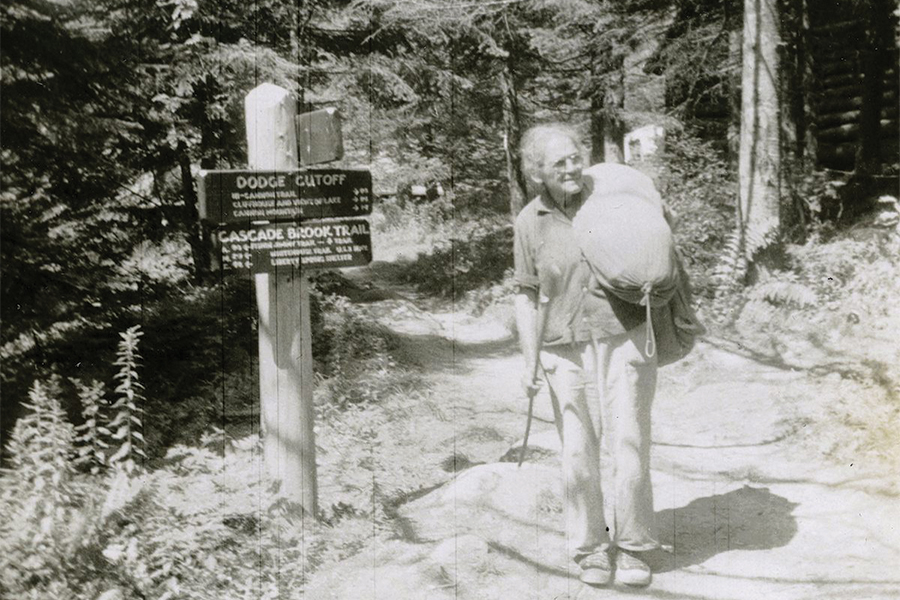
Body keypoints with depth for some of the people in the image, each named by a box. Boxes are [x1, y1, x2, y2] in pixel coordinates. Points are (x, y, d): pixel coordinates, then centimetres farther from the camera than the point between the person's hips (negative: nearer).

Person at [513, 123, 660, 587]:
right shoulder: (529, 222, 0)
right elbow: (526, 294, 4)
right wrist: (530, 360, -2)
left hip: (624, 338, 0)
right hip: (567, 350, 0)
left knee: (627, 441, -2)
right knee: (579, 450, 3)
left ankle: (631, 547, 13)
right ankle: (591, 548, 18)